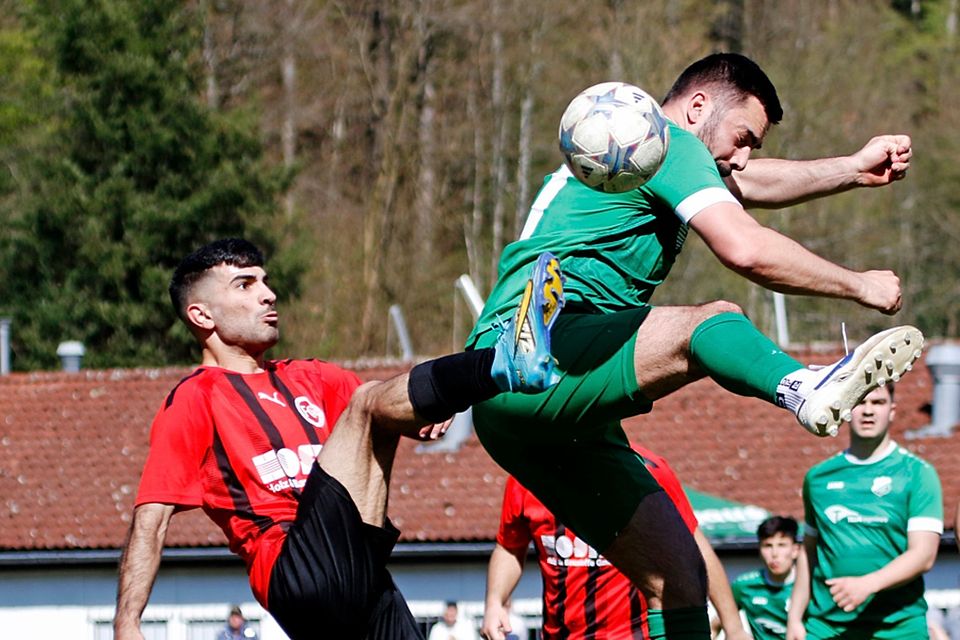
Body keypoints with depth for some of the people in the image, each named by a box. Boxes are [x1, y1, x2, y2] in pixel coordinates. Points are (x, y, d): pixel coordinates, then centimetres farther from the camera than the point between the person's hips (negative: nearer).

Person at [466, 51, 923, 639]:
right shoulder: (664, 140, -1)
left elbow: (752, 186, 41)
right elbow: (747, 249, -14)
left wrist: (855, 169, 31)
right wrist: (859, 286, -4)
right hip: (533, 352, -10)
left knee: (677, 575, 4)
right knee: (710, 322, -33)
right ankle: (808, 389, -63)